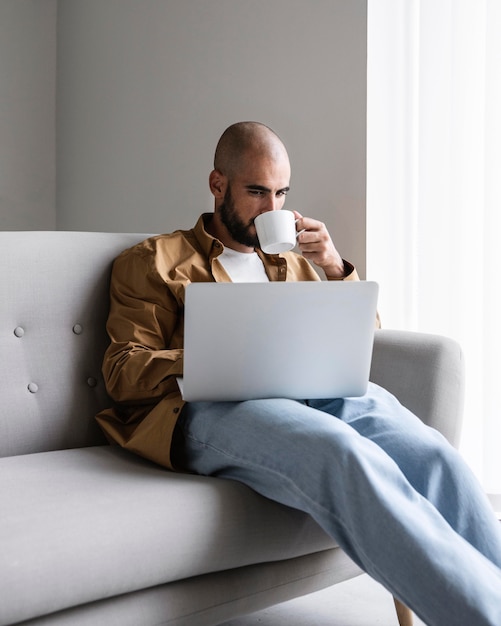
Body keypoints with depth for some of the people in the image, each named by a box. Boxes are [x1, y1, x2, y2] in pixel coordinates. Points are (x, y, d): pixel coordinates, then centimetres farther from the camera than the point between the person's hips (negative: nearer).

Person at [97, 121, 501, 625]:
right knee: (344, 454, -39)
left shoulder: (291, 260, 33)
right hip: (211, 409, -4)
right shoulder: (153, 261, 18)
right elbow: (122, 371, 6)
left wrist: (336, 268, 11)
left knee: (430, 454, -32)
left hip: (315, 395, 5)